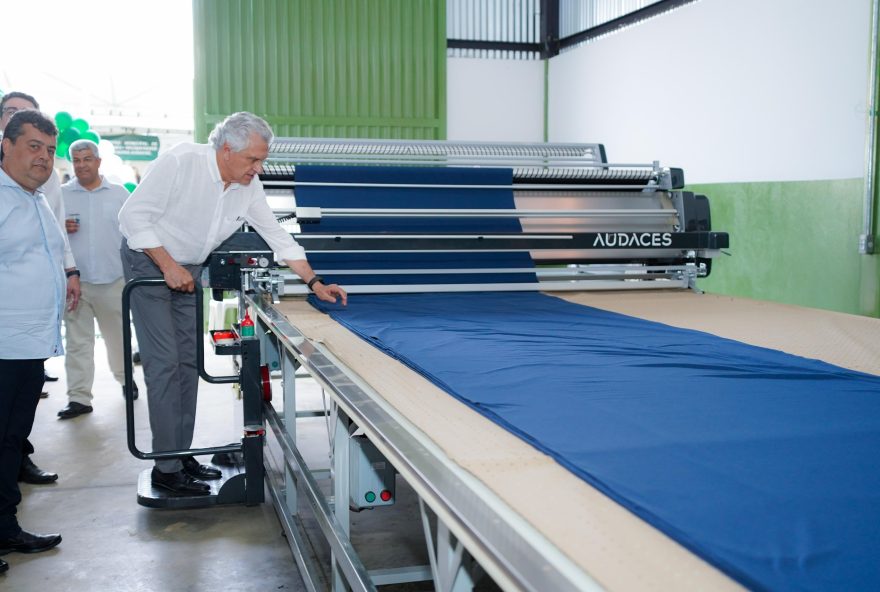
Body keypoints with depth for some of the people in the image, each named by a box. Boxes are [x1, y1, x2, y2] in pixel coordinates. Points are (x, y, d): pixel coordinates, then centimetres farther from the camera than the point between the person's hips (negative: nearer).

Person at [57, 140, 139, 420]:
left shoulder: (119, 194, 7)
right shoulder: (61, 195, 7)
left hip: (113, 280, 0)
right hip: (75, 280, 0)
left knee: (118, 335, 12)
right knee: (77, 340, 1)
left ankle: (125, 378, 34)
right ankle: (79, 397, 4)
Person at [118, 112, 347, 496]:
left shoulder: (249, 186, -8)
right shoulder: (180, 162, -26)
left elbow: (278, 236, -1)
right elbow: (134, 216, -23)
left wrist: (315, 284, -5)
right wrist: (168, 266, -27)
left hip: (189, 270, 7)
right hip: (148, 263, -7)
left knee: (189, 361, 7)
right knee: (164, 363, -10)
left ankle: (182, 455, 18)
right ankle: (166, 469, -4)